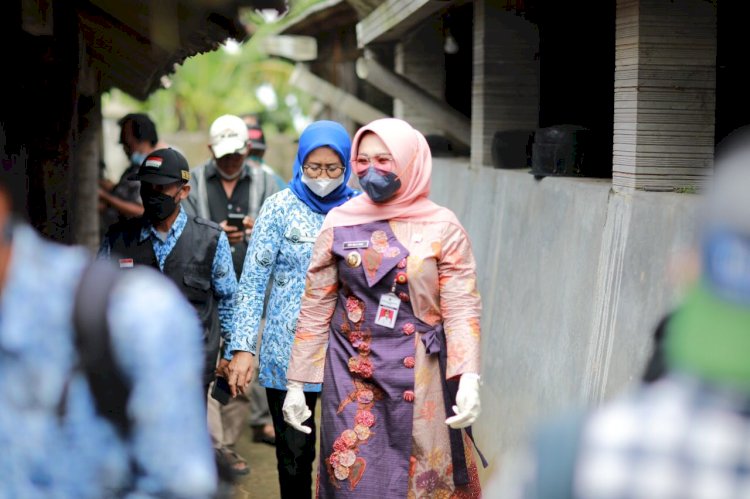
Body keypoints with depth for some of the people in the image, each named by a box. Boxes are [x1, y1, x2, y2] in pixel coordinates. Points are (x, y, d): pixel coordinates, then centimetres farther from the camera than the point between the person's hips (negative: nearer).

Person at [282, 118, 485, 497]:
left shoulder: (443, 228, -3)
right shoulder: (340, 223, 2)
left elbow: (461, 309, -9)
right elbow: (315, 308, 5)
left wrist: (469, 380, -23)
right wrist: (296, 383, 3)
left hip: (418, 381, -1)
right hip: (352, 380, 1)